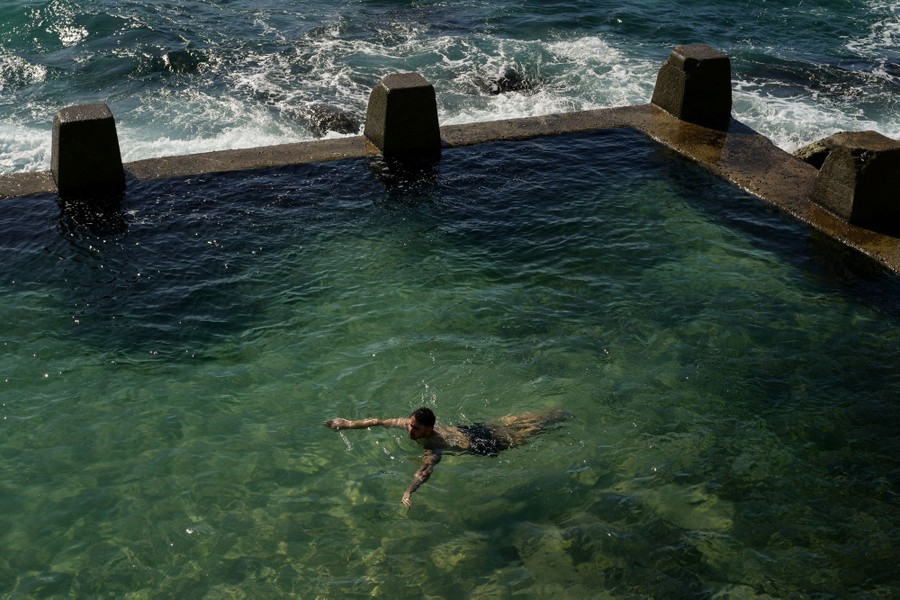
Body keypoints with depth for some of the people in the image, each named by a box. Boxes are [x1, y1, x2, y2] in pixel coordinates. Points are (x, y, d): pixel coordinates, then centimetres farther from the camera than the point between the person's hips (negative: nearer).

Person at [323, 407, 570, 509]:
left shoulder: (434, 446, -41)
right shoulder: (411, 424, -21)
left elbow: (425, 471, -60)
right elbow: (381, 421, -14)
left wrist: (408, 492, -75)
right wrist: (349, 424, -17)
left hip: (482, 444, -7)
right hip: (467, 429, 7)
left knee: (517, 436, 16)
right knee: (506, 421, 26)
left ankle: (557, 417, 36)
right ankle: (552, 413, 45)